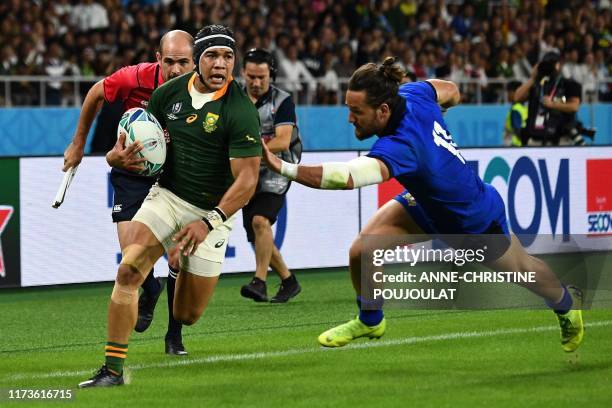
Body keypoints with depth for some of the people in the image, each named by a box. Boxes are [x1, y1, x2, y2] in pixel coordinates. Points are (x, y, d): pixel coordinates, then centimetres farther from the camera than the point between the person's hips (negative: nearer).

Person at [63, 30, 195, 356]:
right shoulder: (136, 78, -21)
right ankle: (149, 292, 23)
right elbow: (96, 94, 1)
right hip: (131, 174, 0)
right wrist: (78, 144, 10)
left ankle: (174, 336, 12)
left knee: (179, 259, -9)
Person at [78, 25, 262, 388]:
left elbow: (247, 180, -16)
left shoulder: (241, 111, -16)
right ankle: (114, 369, -15)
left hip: (213, 211, -3)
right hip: (167, 196, 3)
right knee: (128, 271, -23)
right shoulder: (169, 92, -1)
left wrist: (209, 223, -24)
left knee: (188, 316, 1)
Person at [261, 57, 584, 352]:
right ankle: (370, 321, 19)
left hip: (476, 219, -7)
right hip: (427, 204, 7)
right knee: (362, 252, -10)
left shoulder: (399, 148, -47)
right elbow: (451, 91, -2)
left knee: (519, 270, 23)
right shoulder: (415, 94, -24)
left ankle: (566, 302, 56)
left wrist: (284, 168, -70)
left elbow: (346, 177, -63)